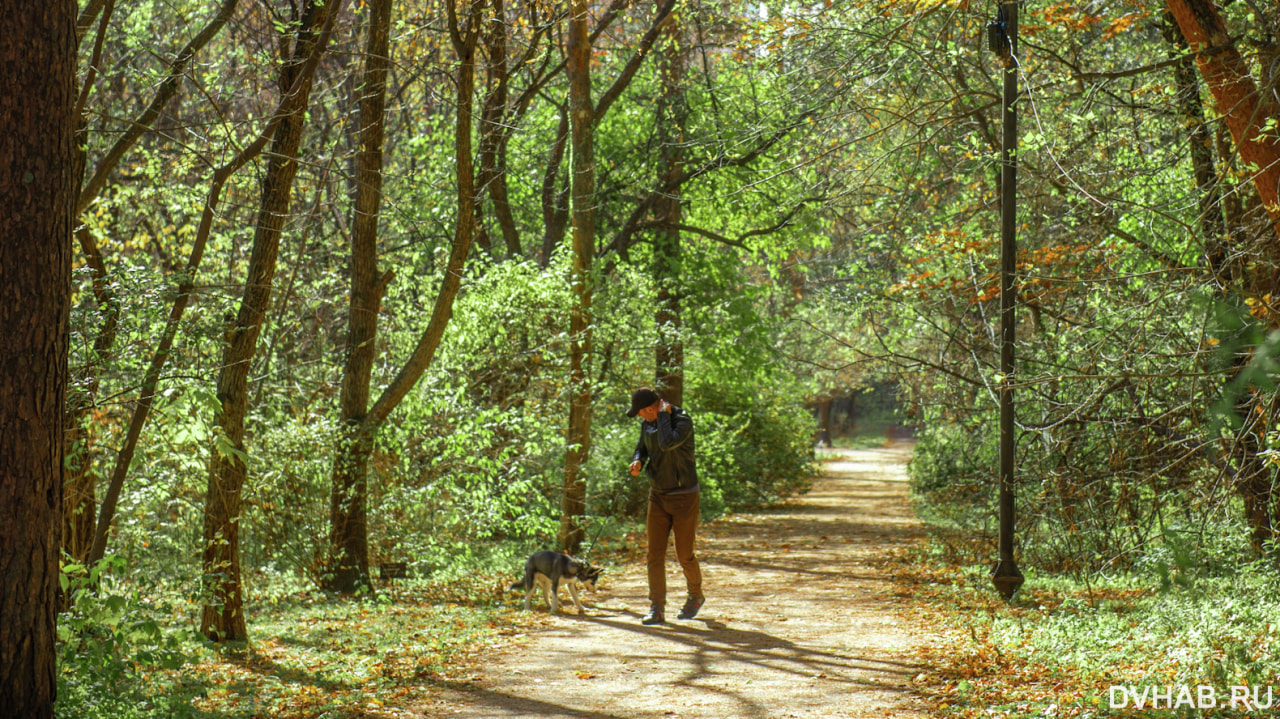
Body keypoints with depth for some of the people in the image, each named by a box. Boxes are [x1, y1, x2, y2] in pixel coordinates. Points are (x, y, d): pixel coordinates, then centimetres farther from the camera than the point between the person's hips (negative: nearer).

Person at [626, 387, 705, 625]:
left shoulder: (683, 421, -21)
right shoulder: (648, 423, 2)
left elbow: (667, 444, -38)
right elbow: (642, 449, 13)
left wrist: (664, 415, -27)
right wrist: (637, 463, -10)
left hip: (684, 496, -6)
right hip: (658, 496, 6)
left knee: (684, 555, 4)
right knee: (655, 553, -5)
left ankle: (696, 595, 32)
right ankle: (657, 610, -5)